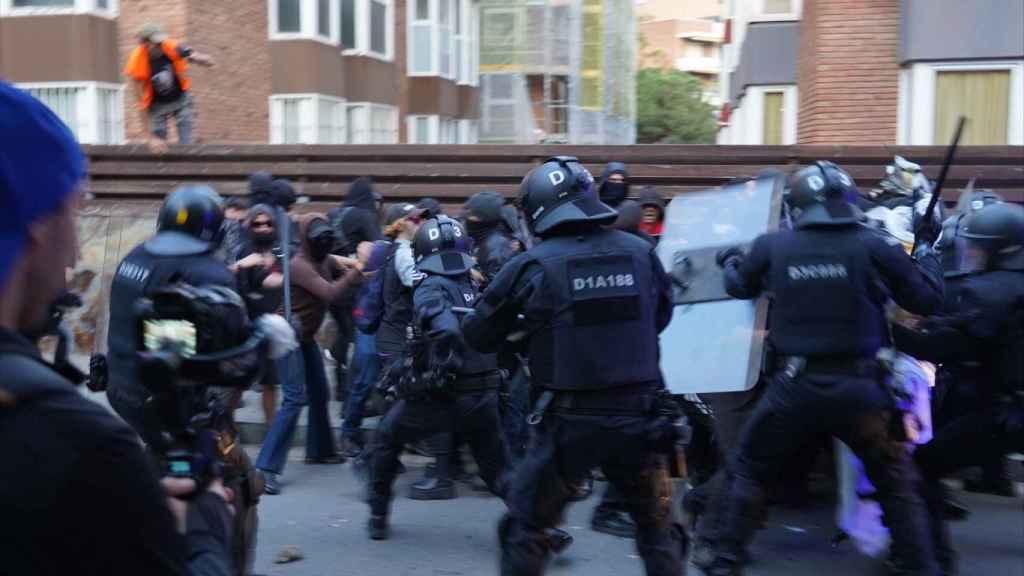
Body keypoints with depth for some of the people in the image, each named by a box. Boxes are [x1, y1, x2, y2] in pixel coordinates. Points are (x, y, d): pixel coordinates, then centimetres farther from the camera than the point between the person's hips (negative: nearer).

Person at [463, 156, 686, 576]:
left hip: (570, 422, -3)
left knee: (525, 530, 14)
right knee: (658, 531, 20)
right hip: (637, 417, 3)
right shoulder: (640, 252, 2)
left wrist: (527, 325, 23)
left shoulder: (531, 265, -7)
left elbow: (478, 336, 4)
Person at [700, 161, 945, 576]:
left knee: (749, 470, 20)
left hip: (797, 386, 1)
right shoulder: (875, 246, -5)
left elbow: (740, 287, 19)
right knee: (896, 481, 18)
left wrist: (730, 263, 42)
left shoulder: (772, 246, 0)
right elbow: (928, 300, 2)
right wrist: (926, 249, 18)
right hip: (858, 387, 0)